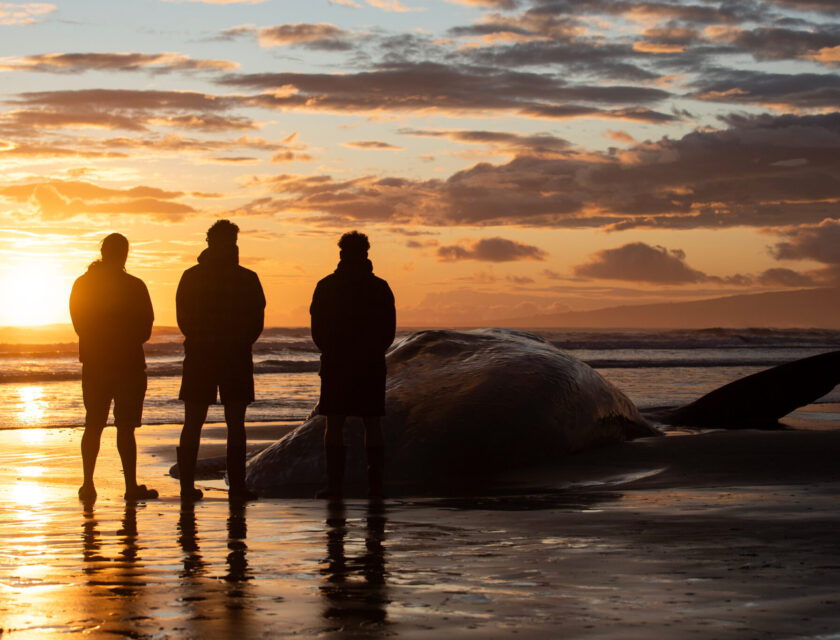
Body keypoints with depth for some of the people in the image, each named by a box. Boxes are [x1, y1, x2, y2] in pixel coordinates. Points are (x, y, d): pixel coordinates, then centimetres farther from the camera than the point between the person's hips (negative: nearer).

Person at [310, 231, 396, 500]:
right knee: (372, 423, 6)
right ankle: (375, 485, 2)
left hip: (337, 364, -2)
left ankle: (334, 485, -6)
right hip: (372, 365, 2)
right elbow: (389, 329, 4)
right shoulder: (380, 287, 3)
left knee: (334, 424, 1)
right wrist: (373, 352, 13)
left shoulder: (326, 286, -2)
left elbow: (317, 329, 0)